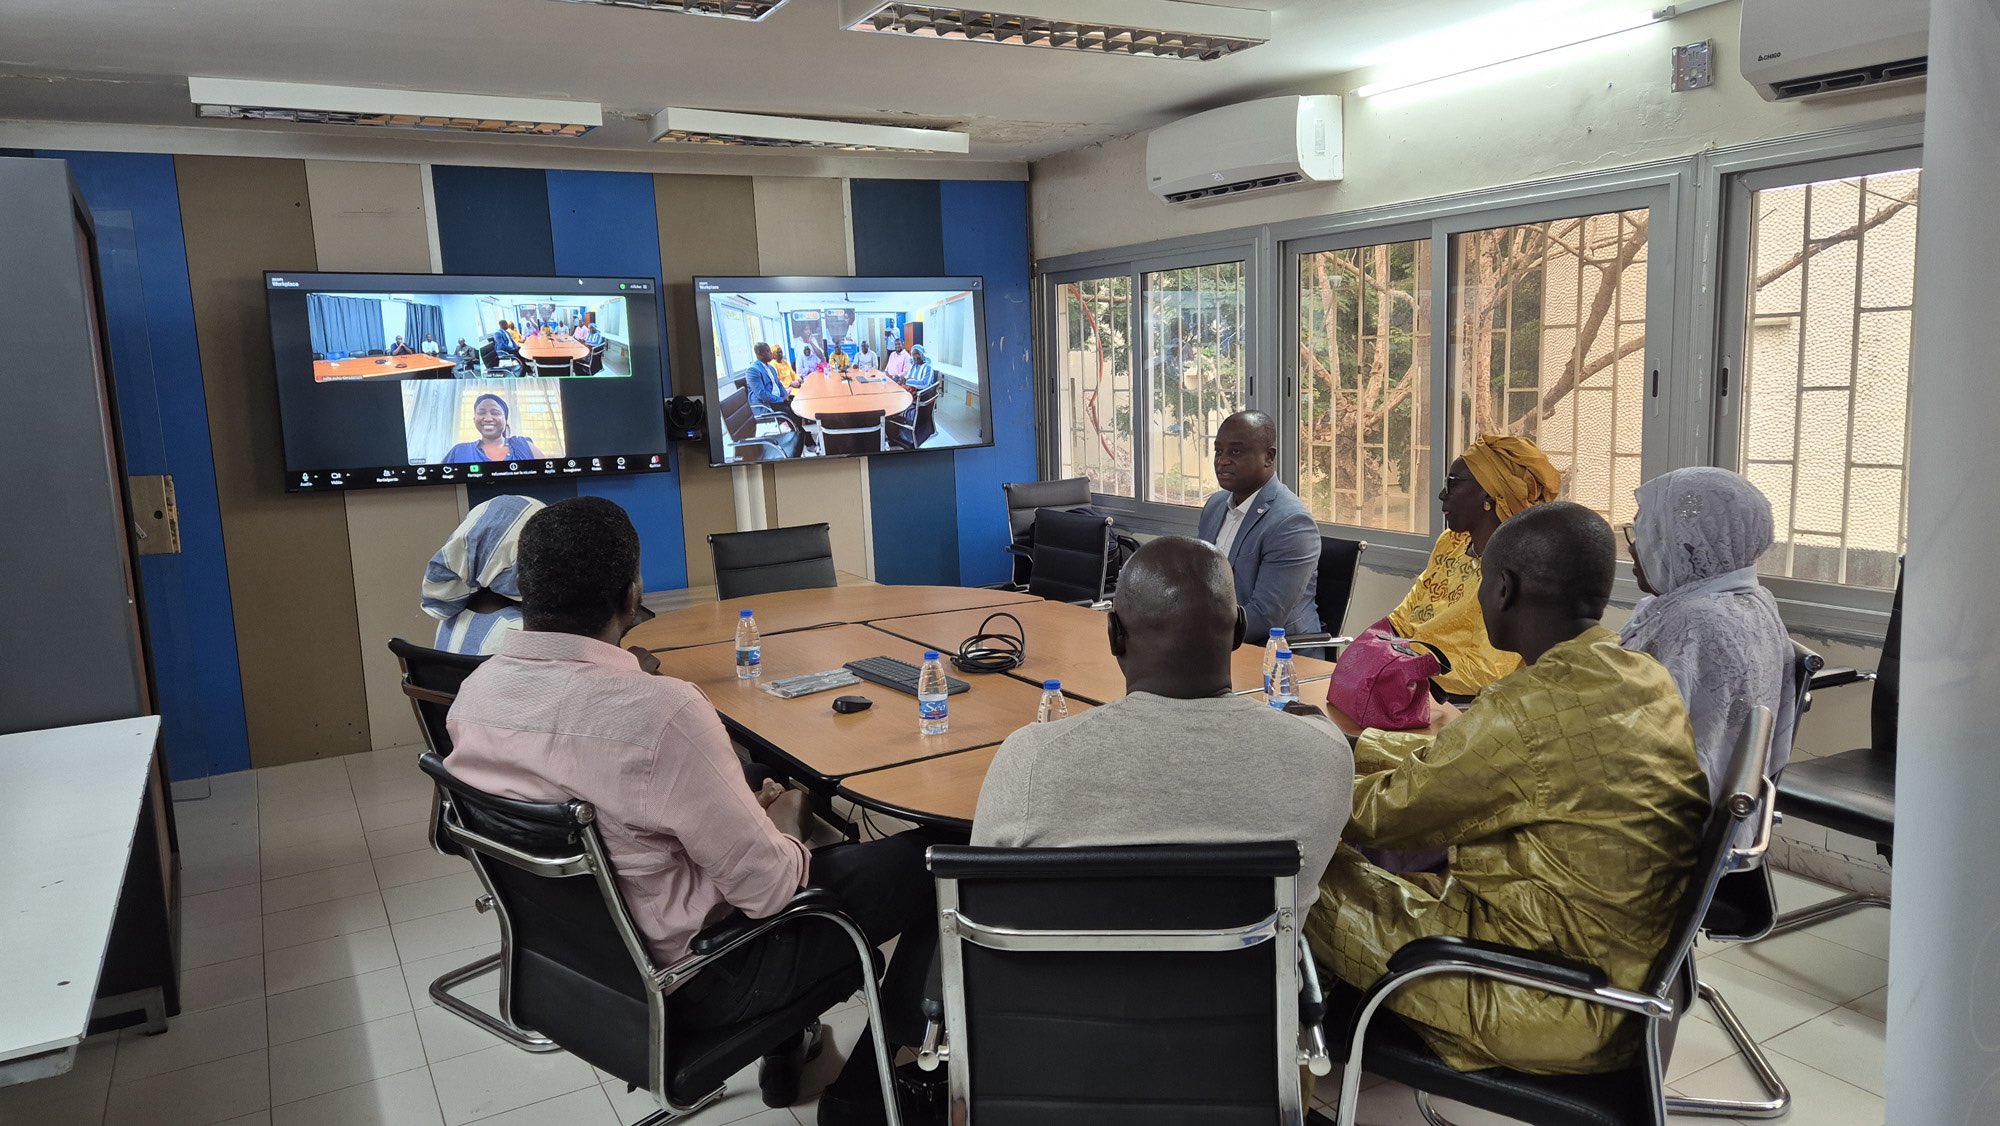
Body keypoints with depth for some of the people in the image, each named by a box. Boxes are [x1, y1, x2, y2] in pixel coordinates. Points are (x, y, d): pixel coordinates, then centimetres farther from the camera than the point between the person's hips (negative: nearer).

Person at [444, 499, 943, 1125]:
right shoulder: (659, 713, -33)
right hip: (682, 982, -7)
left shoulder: (474, 693, -8)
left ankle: (784, 1056, 37)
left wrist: (746, 810, 10)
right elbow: (768, 889, -23)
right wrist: (785, 827, -1)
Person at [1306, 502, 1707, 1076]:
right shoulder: (1642, 678, 1)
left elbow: (1383, 812, -13)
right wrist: (1343, 744, 19)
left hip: (1558, 1014, -9)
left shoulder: (1532, 709, -26)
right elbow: (1461, 759, 13)